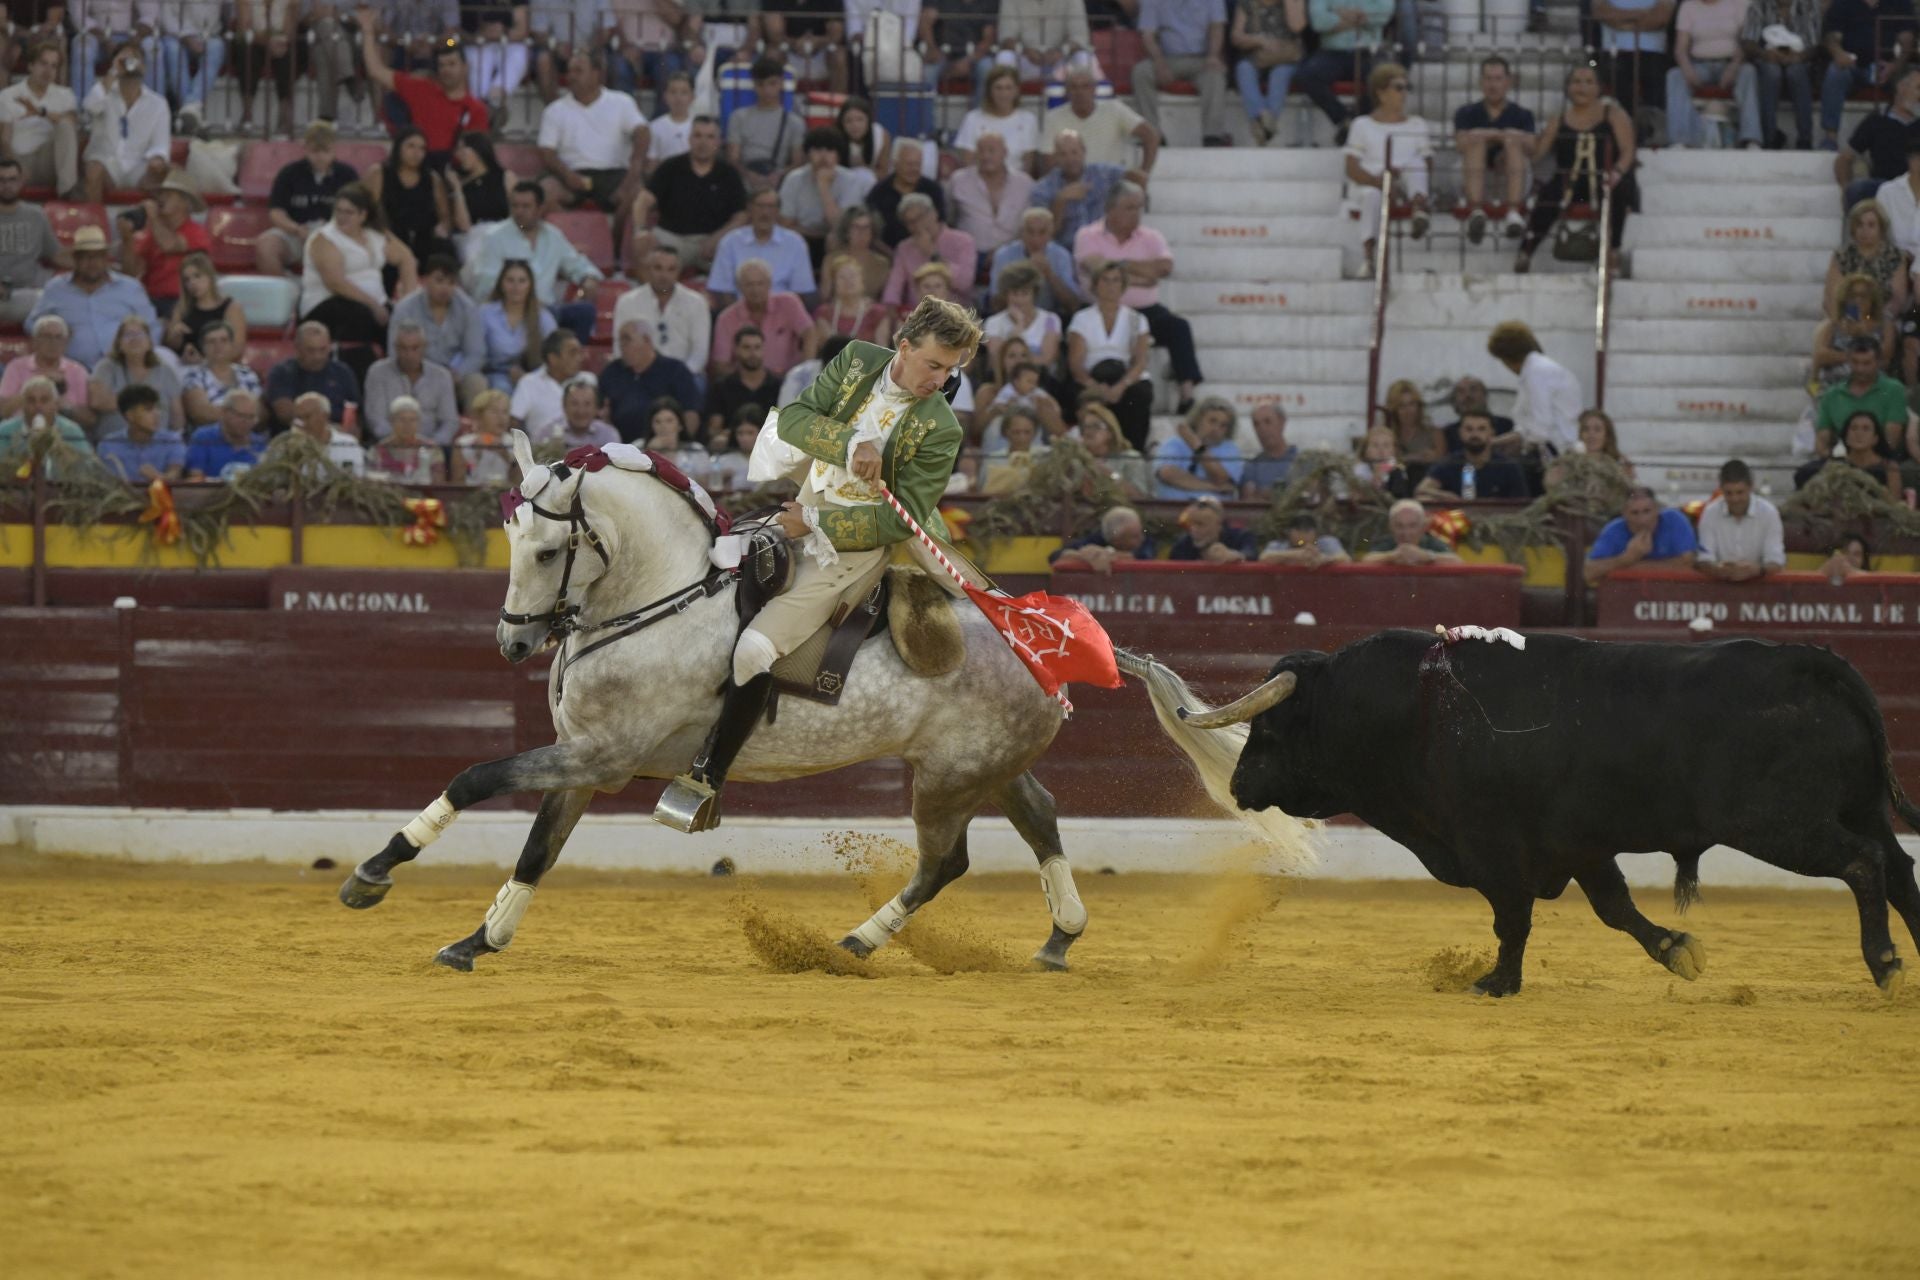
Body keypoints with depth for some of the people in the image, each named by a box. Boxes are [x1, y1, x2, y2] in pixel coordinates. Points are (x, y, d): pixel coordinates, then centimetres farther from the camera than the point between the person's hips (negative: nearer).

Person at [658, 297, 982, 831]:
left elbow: (899, 521, -17)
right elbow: (793, 419, -7)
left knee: (754, 649, -19)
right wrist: (851, 444, -24)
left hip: (851, 552, -7)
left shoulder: (940, 430, -14)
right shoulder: (857, 362, -1)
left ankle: (706, 781, -10)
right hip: (798, 518, 7)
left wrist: (812, 522, -18)